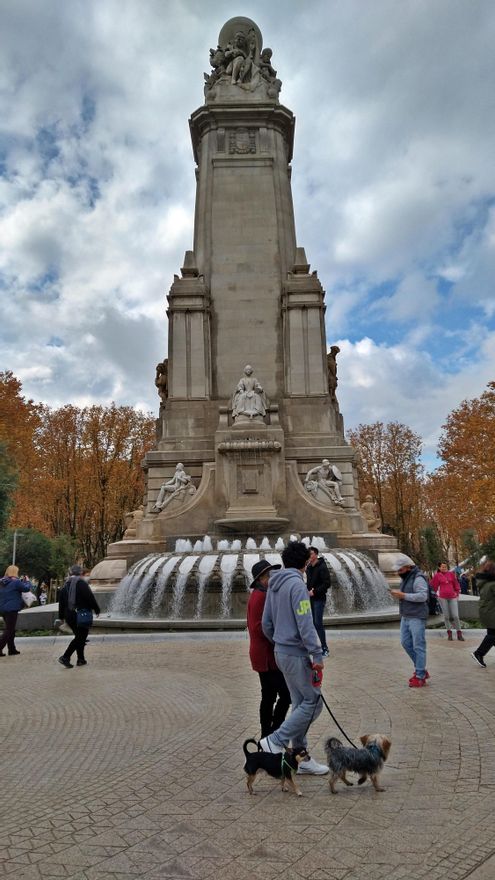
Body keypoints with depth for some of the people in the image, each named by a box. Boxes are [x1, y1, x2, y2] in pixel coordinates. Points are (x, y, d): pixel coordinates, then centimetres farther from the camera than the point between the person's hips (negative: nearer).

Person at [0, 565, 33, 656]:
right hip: (11, 609, -8)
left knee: (10, 630, 16)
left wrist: (21, 581, 15)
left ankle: (12, 649, 20)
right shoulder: (15, 582, -13)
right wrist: (27, 581, 12)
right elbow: (27, 588, -7)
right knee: (9, 631, -2)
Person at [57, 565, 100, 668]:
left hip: (68, 615, 7)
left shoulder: (66, 584, 8)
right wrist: (97, 609, -2)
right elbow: (90, 598, -14)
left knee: (79, 637, 17)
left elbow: (61, 600, 12)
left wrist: (61, 616, 19)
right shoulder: (82, 583, -12)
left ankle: (81, 659, 19)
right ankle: (65, 657, -10)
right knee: (80, 637, 0)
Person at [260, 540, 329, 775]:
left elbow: (266, 623, 15)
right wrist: (317, 655, -18)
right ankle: (275, 741, -1)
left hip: (281, 652, 9)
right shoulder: (297, 584, -17)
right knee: (313, 702, -1)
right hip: (296, 654, -9)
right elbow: (305, 623, -21)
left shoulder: (274, 584, 11)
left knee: (300, 704, 15)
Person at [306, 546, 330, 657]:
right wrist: (307, 590, 3)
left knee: (318, 623, -8)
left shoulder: (322, 567, -12)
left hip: (319, 599, -7)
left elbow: (327, 584, -16)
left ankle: (324, 648, 0)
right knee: (311, 622, 9)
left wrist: (315, 591, -19)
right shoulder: (309, 568, 11)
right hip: (310, 598, 7)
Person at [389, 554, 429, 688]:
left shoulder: (418, 579, -15)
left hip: (417, 618, -9)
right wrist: (397, 594, 1)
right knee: (405, 642, 10)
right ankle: (421, 669, 24)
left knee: (418, 646, -2)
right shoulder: (406, 578, 14)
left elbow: (422, 596, -25)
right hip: (406, 617, 9)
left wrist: (403, 595, -24)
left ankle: (420, 677, 6)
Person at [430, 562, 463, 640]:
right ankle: (449, 632, 15)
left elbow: (456, 584, 13)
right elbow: (434, 586, 4)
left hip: (452, 597, 1)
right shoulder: (437, 575, -2)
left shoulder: (451, 574, 5)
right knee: (446, 616, 5)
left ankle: (459, 633, 7)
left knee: (455, 616, -3)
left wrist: (457, 592, 10)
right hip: (442, 597, -1)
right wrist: (438, 593, 5)